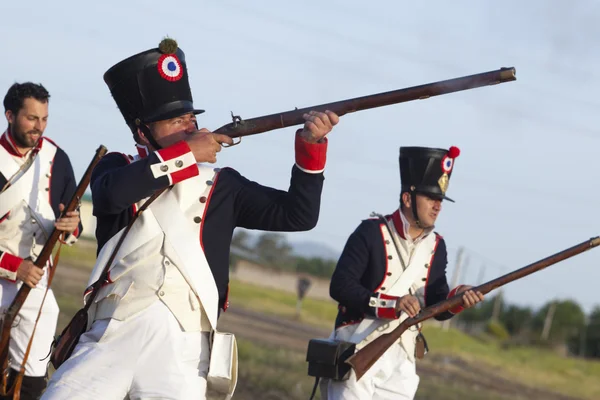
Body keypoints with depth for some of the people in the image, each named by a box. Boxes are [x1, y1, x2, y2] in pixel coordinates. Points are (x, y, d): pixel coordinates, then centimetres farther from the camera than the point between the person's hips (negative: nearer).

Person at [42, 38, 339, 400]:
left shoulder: (221, 185, 15)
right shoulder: (117, 168, 14)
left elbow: (298, 215, 11)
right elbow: (113, 192, -11)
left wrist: (311, 144, 0)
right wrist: (187, 153, -7)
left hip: (182, 347, 0)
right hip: (110, 337, 0)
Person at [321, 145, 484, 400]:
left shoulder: (436, 246, 9)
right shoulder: (371, 233, -9)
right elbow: (339, 286, -16)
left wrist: (458, 299, -14)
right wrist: (393, 304, -26)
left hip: (400, 360, 5)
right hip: (357, 354, -5)